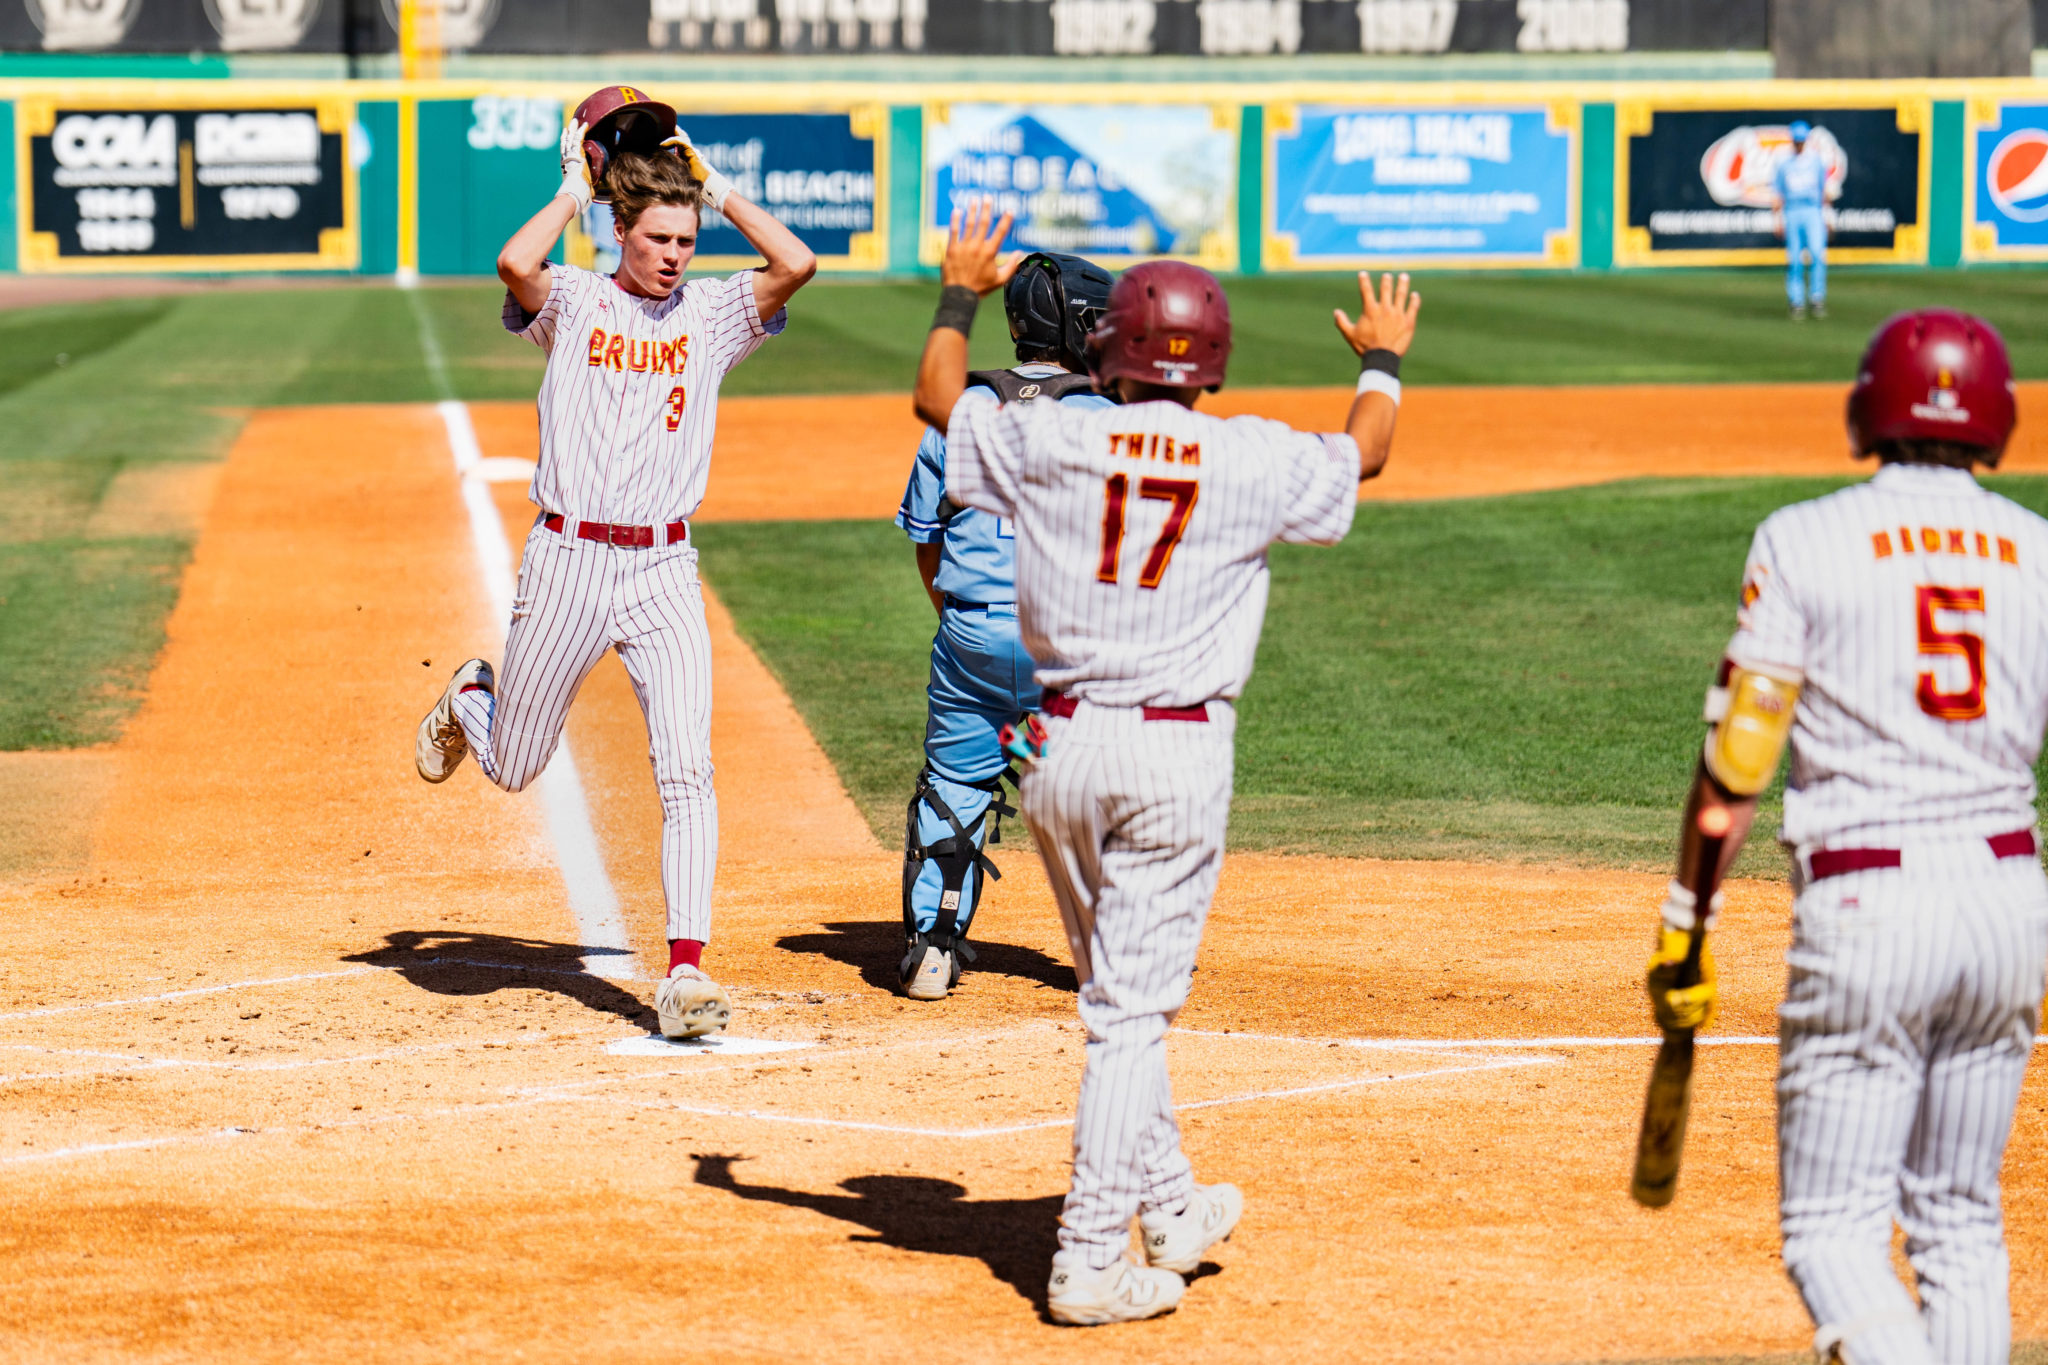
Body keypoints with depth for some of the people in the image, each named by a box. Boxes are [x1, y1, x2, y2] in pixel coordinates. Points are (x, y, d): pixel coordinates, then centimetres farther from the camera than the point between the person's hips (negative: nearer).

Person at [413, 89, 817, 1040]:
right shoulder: (573, 304, 0)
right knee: (511, 768, 12)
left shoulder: (711, 312, 6)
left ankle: (686, 971, -13)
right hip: (567, 561, -1)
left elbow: (797, 263, -10)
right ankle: (470, 700, 49)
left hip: (664, 573, 1)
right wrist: (576, 186, -9)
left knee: (686, 772, -12)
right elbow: (516, 262, -23)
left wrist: (713, 185, -2)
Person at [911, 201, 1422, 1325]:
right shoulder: (1255, 462, -5)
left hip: (1060, 747, 3)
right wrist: (1381, 359, 36)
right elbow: (1363, 453, 16)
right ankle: (1091, 1259, -3)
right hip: (1176, 755, -3)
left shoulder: (1048, 441, -3)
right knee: (1132, 1010, -1)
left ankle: (1170, 1208, 31)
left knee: (1121, 990, 19)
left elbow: (935, 397, 16)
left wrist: (959, 293, 33)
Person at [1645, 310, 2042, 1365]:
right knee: (1960, 1220, 17)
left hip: (1866, 909, -4)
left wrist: (1683, 926, 1)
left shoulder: (1807, 540, -4)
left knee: (1832, 1229, -1)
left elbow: (1735, 761, -6)